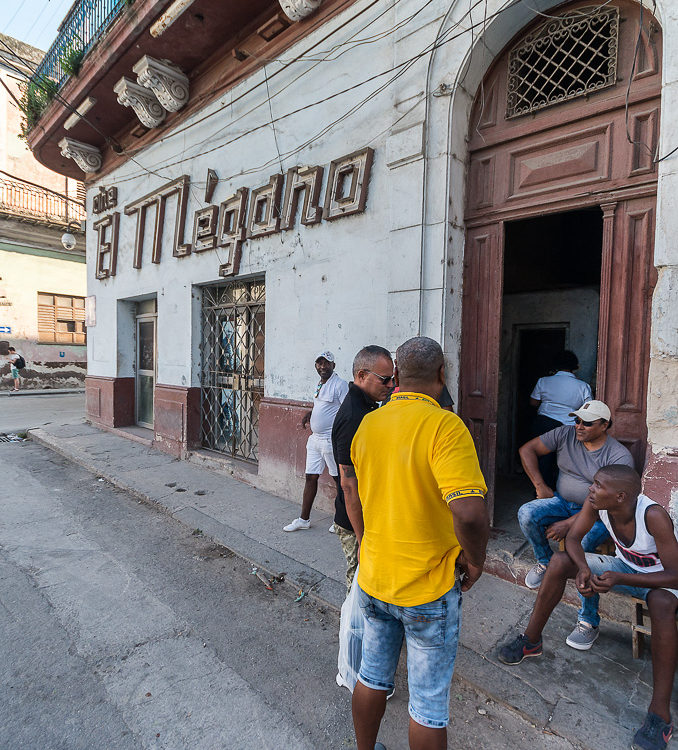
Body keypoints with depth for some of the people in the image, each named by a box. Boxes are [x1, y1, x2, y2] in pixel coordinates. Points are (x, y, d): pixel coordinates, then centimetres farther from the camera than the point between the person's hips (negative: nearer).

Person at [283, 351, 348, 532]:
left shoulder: (340, 384, -11)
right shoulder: (319, 384, 15)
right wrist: (310, 413, 9)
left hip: (331, 440, -8)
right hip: (315, 438, 8)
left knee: (339, 479, 5)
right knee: (310, 477, 11)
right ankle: (304, 520, 22)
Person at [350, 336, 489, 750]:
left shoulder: (368, 423, -3)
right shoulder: (444, 425, -23)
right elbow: (470, 512, -32)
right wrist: (475, 561, -13)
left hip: (373, 579, 6)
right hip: (429, 589, -5)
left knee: (372, 678, 26)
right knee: (429, 701, 17)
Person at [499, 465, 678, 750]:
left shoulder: (653, 516, -34)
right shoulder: (596, 502, -21)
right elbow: (573, 538, -11)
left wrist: (619, 579, -41)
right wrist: (583, 568, -31)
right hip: (623, 565, 5)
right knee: (559, 561, -16)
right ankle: (531, 640, -1)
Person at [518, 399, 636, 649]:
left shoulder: (619, 456, -14)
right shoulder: (566, 434, -3)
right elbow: (527, 449, 1)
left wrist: (568, 524, -26)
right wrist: (540, 486, -6)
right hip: (562, 502, 4)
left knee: (580, 545, -33)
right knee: (527, 513, -24)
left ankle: (589, 621, -13)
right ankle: (545, 561, 5)